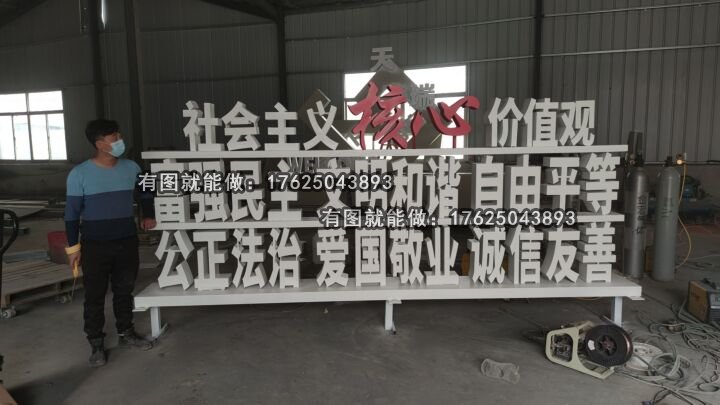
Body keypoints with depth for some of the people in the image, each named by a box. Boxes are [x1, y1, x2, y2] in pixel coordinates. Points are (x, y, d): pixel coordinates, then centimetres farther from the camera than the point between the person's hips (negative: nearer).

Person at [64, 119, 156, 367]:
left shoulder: (131, 168, 0)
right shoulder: (79, 174, -10)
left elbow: (144, 193, 20)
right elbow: (72, 213, -6)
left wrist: (148, 216, 8)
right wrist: (73, 246, -7)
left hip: (127, 241, 3)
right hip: (94, 245, -3)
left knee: (125, 290, 14)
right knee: (95, 295, 5)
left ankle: (126, 333, 31)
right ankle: (96, 344, 19)